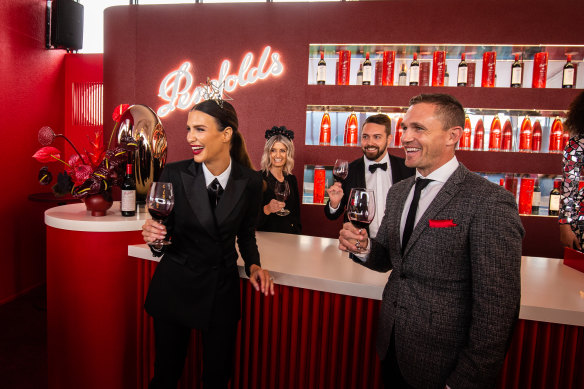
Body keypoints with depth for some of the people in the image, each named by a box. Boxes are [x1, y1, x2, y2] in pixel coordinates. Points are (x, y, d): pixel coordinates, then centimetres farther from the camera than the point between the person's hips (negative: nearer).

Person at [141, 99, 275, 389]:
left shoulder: (250, 181, -7)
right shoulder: (174, 174, -12)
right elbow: (163, 240, -5)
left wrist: (253, 265, -8)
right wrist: (155, 238, -26)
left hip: (222, 289, 1)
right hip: (175, 286, -1)